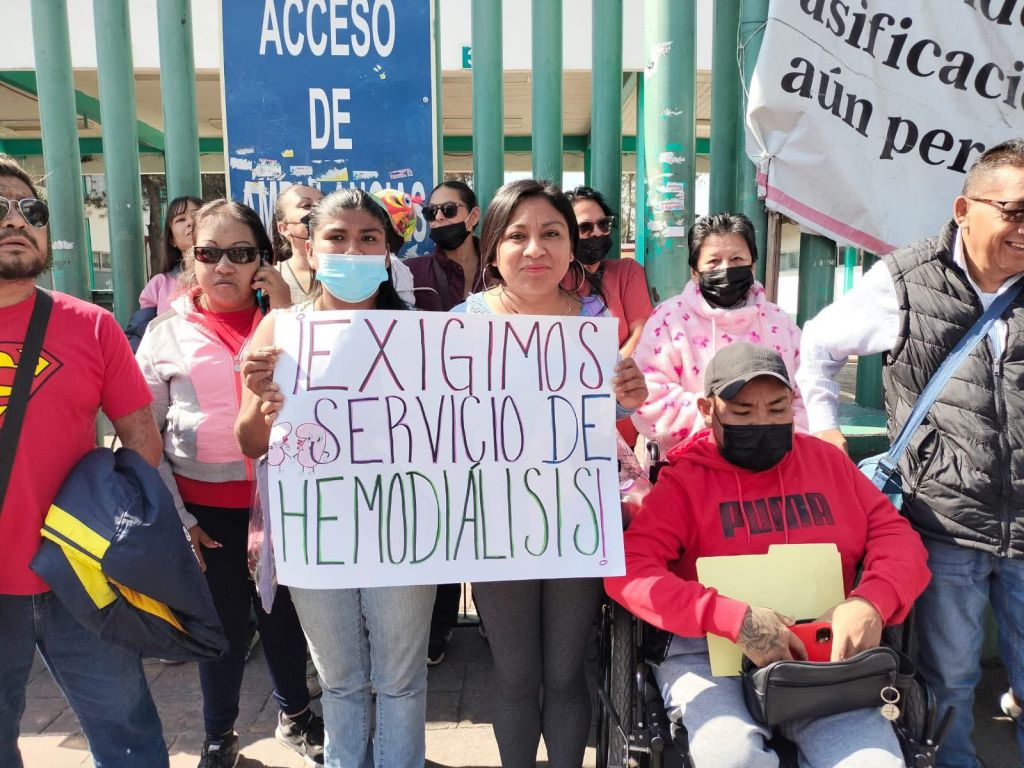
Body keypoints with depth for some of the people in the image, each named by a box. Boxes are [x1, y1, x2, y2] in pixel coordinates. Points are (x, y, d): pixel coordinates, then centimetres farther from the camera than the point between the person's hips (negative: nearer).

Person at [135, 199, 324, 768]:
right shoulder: (168, 333, -1)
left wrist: (285, 314, -15)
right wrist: (173, 515, -3)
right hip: (207, 507, 0)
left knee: (284, 612, 16)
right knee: (224, 622, 12)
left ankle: (296, 716, 39)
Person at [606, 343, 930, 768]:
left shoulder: (828, 461, 14)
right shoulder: (682, 481, 2)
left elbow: (898, 538, 12)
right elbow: (628, 570, -9)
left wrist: (872, 602, -11)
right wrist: (735, 619, -21)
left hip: (823, 652, 3)